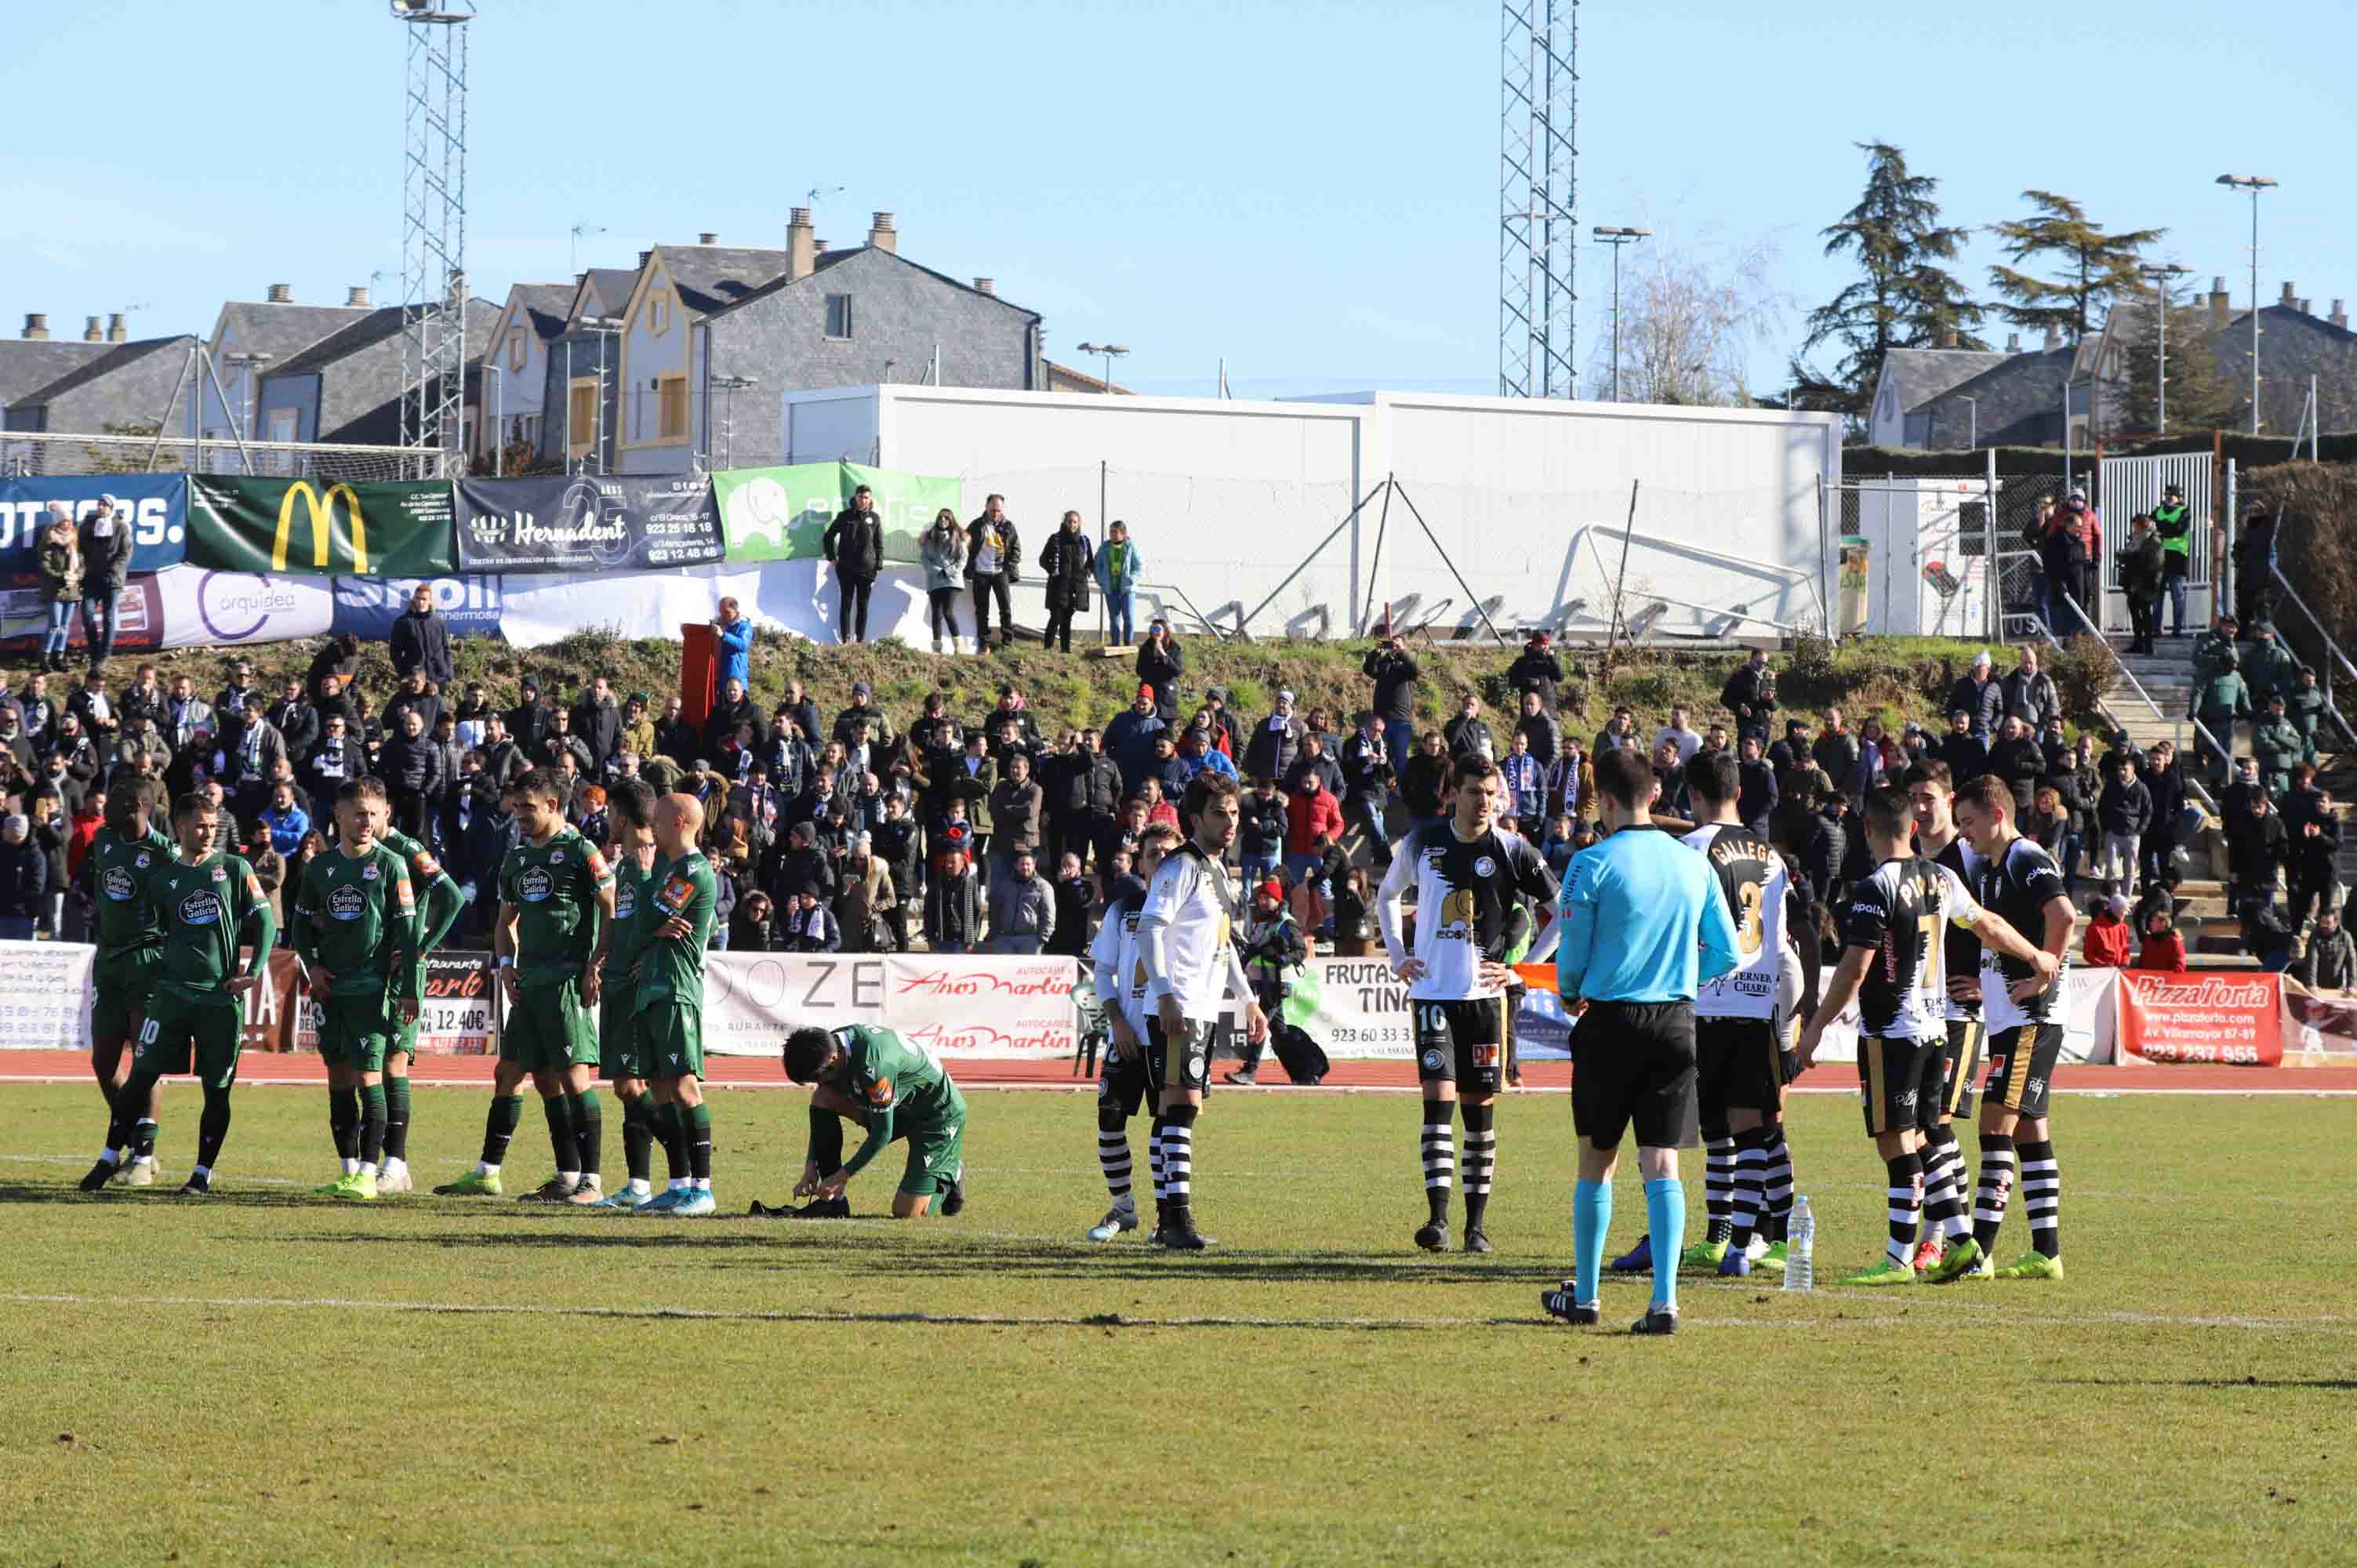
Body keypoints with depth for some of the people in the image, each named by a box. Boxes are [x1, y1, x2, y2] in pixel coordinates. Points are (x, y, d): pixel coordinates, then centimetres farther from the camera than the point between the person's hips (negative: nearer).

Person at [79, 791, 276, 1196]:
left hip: (223, 996, -1)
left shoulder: (235, 869, 3)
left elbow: (265, 923, 3)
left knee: (217, 1088, 1)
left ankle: (203, 1172, 10)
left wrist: (255, 972, -5)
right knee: (142, 1075, -4)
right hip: (173, 991, 1)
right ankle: (110, 1159, 3)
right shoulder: (161, 878, 8)